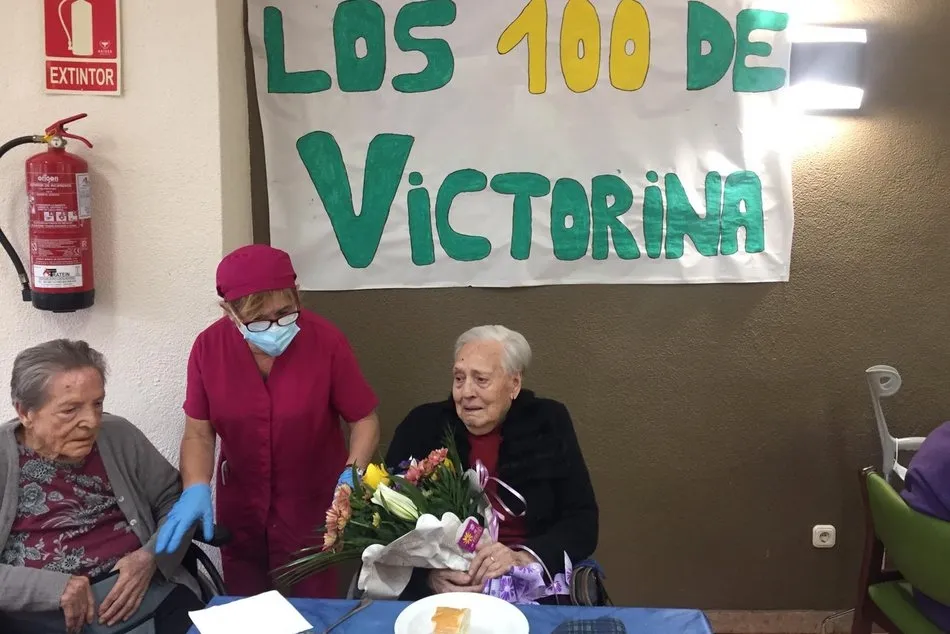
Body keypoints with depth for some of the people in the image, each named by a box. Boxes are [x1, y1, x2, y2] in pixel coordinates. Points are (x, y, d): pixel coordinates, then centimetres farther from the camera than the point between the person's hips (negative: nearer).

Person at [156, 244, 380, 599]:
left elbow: (364, 420, -9)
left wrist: (353, 473, -25)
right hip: (240, 511, 3)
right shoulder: (208, 347, -12)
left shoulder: (326, 341, -19)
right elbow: (199, 432, -4)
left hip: (313, 510, -2)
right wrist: (196, 489, -21)